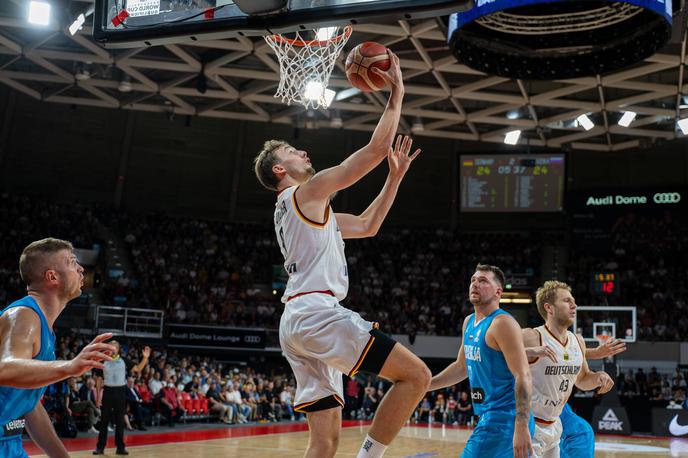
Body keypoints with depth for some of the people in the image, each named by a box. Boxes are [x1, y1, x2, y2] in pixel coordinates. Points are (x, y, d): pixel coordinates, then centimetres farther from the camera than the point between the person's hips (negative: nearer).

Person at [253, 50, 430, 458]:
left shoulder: (301, 208, 28)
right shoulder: (309, 191, 0)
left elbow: (367, 226, 32)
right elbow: (376, 149, -3)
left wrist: (396, 176, 28)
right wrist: (397, 94, 8)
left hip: (297, 323, 10)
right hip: (317, 313, -10)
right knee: (416, 375, -9)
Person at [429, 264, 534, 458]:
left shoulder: (503, 323, -15)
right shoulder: (469, 322, 11)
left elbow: (523, 377, -21)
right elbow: (461, 367, 24)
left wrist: (522, 428, -28)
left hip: (504, 417, -9)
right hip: (488, 415, 9)